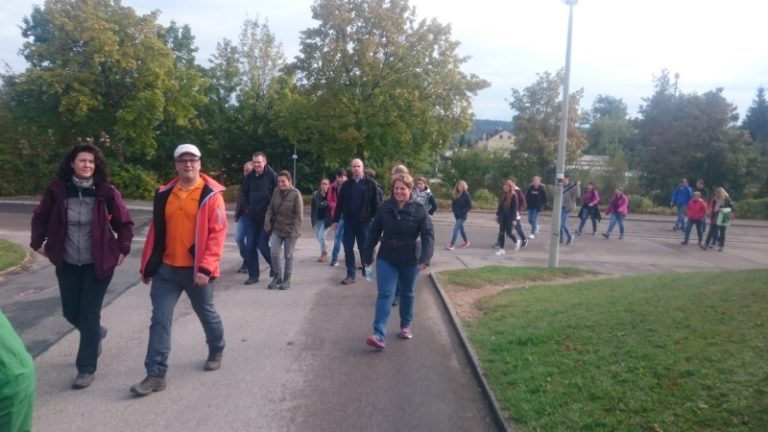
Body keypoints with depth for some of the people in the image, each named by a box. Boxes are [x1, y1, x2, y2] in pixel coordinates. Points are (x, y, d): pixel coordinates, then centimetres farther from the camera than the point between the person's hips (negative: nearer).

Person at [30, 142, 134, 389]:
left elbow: (124, 223, 0)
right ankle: (96, 333, 45)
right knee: (71, 312, 12)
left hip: (98, 263, -3)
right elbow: (40, 217, 9)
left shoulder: (106, 191, -11)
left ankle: (86, 369, 11)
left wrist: (122, 250, -3)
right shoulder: (57, 189, -7)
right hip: (67, 264, 3)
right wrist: (37, 243, 11)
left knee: (89, 315, -1)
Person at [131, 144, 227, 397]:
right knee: (160, 320, 0)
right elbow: (155, 231, 10)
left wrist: (206, 267, -21)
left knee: (206, 314, 17)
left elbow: (218, 233, -14)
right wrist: (147, 265, 11)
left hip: (196, 270, -3)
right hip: (166, 268, 4)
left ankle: (216, 351, 43)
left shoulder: (211, 195, -9)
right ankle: (156, 375, 7)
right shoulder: (165, 194, 5)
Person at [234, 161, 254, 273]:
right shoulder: (244, 182, 10)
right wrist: (237, 214, 12)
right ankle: (246, 260, 22)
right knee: (239, 238, 4)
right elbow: (240, 199, 15)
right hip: (243, 215, 6)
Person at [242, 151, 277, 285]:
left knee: (262, 245, -5)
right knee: (250, 246, 5)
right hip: (253, 217, 6)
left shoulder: (272, 176, -14)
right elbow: (244, 193, 19)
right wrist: (249, 207, 14)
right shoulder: (249, 177, 3)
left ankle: (274, 266, 23)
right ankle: (253, 275, 15)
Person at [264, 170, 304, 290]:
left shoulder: (295, 194, -13)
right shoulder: (276, 191, 1)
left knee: (288, 255, 6)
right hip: (277, 228, 4)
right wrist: (267, 222, -4)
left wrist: (295, 230, -18)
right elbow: (270, 208, 8)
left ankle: (287, 279, 19)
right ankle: (277, 277, 18)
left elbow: (299, 215, -13)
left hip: (290, 230, -4)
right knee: (274, 253, 0)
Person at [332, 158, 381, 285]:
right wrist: (335, 219, 5)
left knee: (364, 248, 7)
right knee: (348, 248, 5)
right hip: (349, 221, 3)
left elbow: (377, 203, -7)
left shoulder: (371, 183, -5)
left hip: (364, 221, -3)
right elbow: (340, 203, 7)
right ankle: (351, 275, 12)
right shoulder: (346, 184, 6)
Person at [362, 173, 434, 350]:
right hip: (386, 258, 1)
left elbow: (428, 235, -14)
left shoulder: (419, 210, -10)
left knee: (407, 294, 16)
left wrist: (425, 258, -27)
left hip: (409, 260, 0)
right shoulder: (385, 207, -4)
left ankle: (406, 325, 37)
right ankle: (379, 335, -15)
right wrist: (367, 254, 2)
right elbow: (374, 233, 2)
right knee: (384, 294, -8)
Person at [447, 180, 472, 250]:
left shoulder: (466, 195, -13)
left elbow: (469, 206, -12)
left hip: (462, 215, -7)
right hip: (457, 215, 7)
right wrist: (453, 210, -1)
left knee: (456, 228, -13)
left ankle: (451, 245, -13)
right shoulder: (456, 194, 4)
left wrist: (462, 211, -17)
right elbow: (453, 203, 15)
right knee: (460, 228, 17)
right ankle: (466, 242, 34)